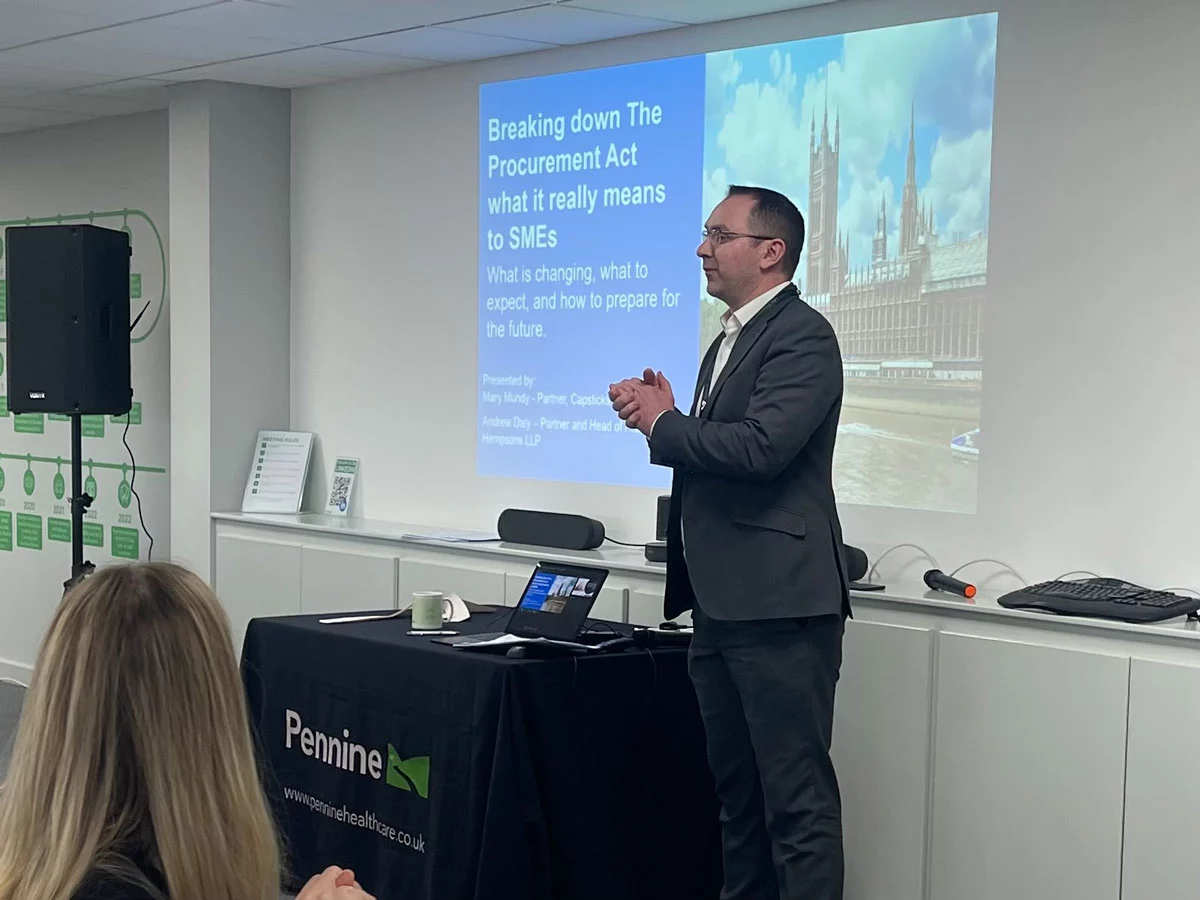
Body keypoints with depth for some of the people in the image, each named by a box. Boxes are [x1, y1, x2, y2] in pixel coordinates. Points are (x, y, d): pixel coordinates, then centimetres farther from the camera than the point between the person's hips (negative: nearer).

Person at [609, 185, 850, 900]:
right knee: (737, 788, 16)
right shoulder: (729, 340, 19)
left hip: (779, 605, -10)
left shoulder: (802, 336, -11)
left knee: (797, 795, -5)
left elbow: (760, 447, -24)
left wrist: (662, 422, -11)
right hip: (721, 603, 10)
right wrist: (662, 417, 2)